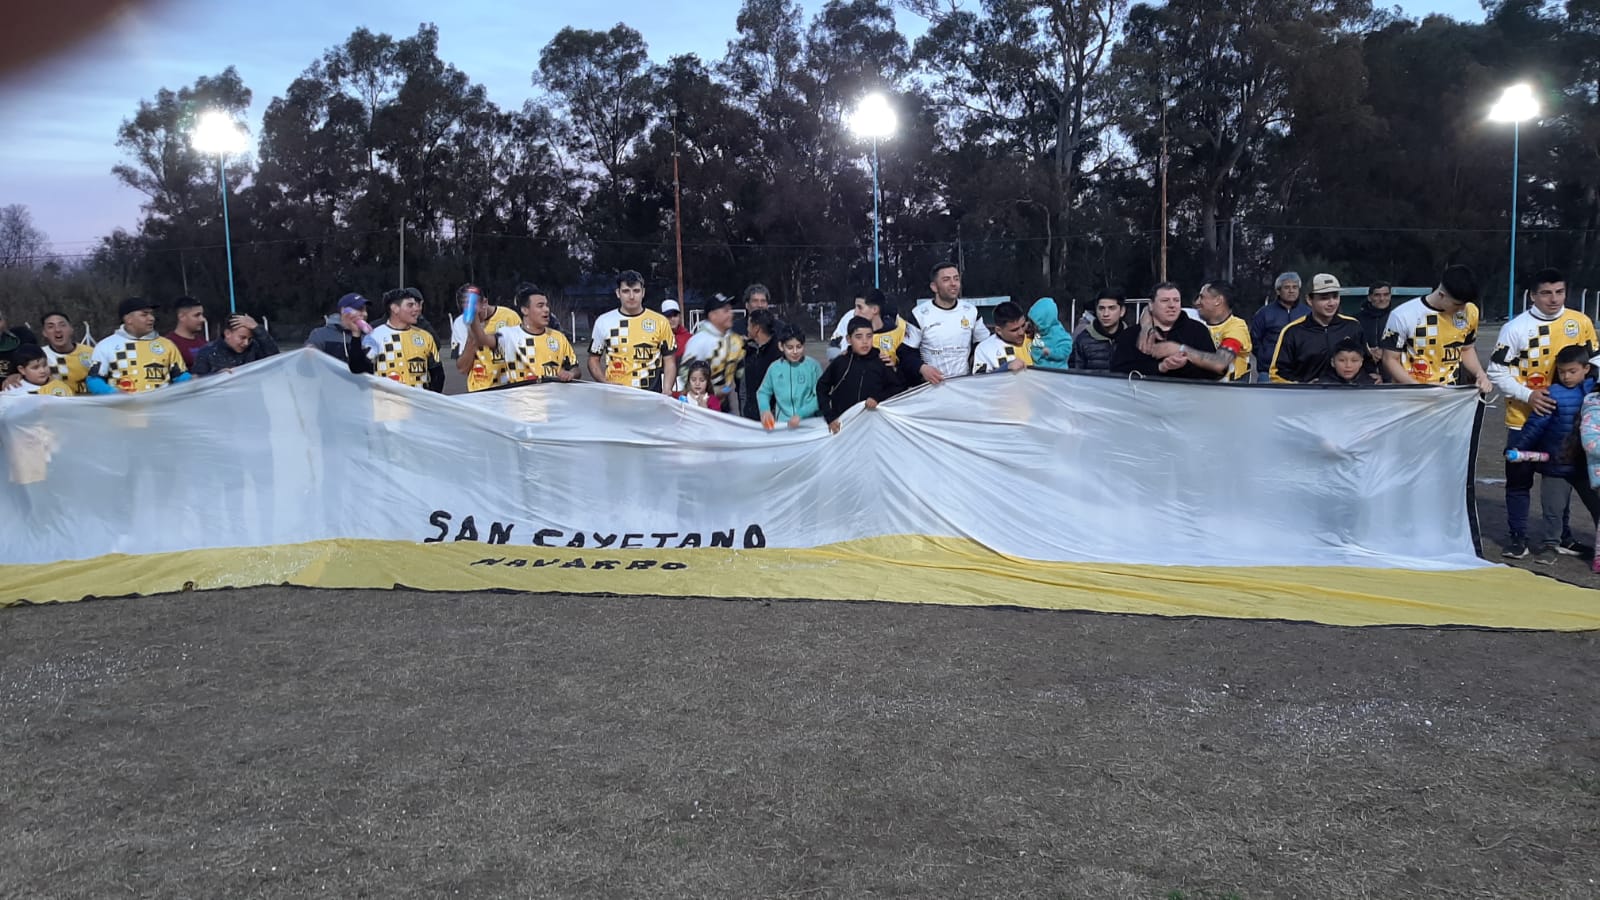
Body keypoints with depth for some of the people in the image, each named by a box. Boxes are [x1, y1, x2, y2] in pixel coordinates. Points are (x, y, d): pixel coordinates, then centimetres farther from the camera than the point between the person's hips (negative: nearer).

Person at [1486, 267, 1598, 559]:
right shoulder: (1516, 328, -9)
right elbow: (1497, 371, -7)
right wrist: (1527, 395, -18)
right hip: (1524, 418, -2)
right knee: (1519, 478, 2)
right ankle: (1517, 536, 13)